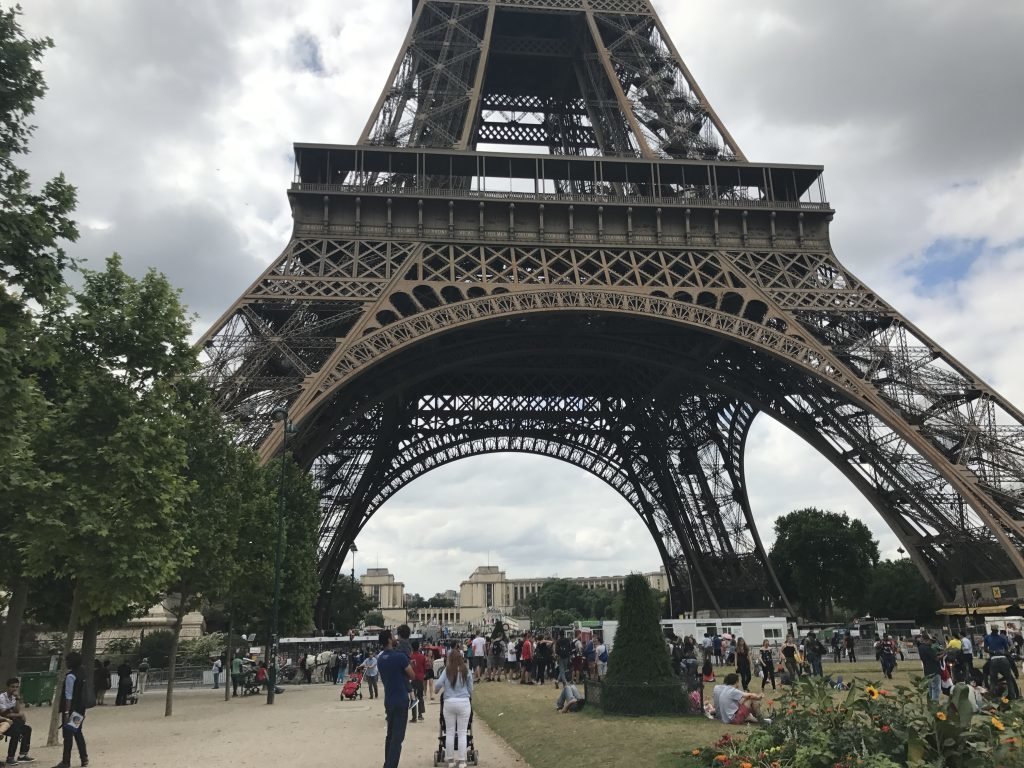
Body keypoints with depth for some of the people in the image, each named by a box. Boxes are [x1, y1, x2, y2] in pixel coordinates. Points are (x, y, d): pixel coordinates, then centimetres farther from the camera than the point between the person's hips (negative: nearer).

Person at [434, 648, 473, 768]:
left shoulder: (447, 670, -1)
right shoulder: (466, 671, 1)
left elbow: (438, 684, -10)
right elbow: (470, 689, 8)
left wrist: (436, 691, 13)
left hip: (449, 703, 0)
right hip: (464, 703, 0)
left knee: (449, 732, 12)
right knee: (462, 733, 7)